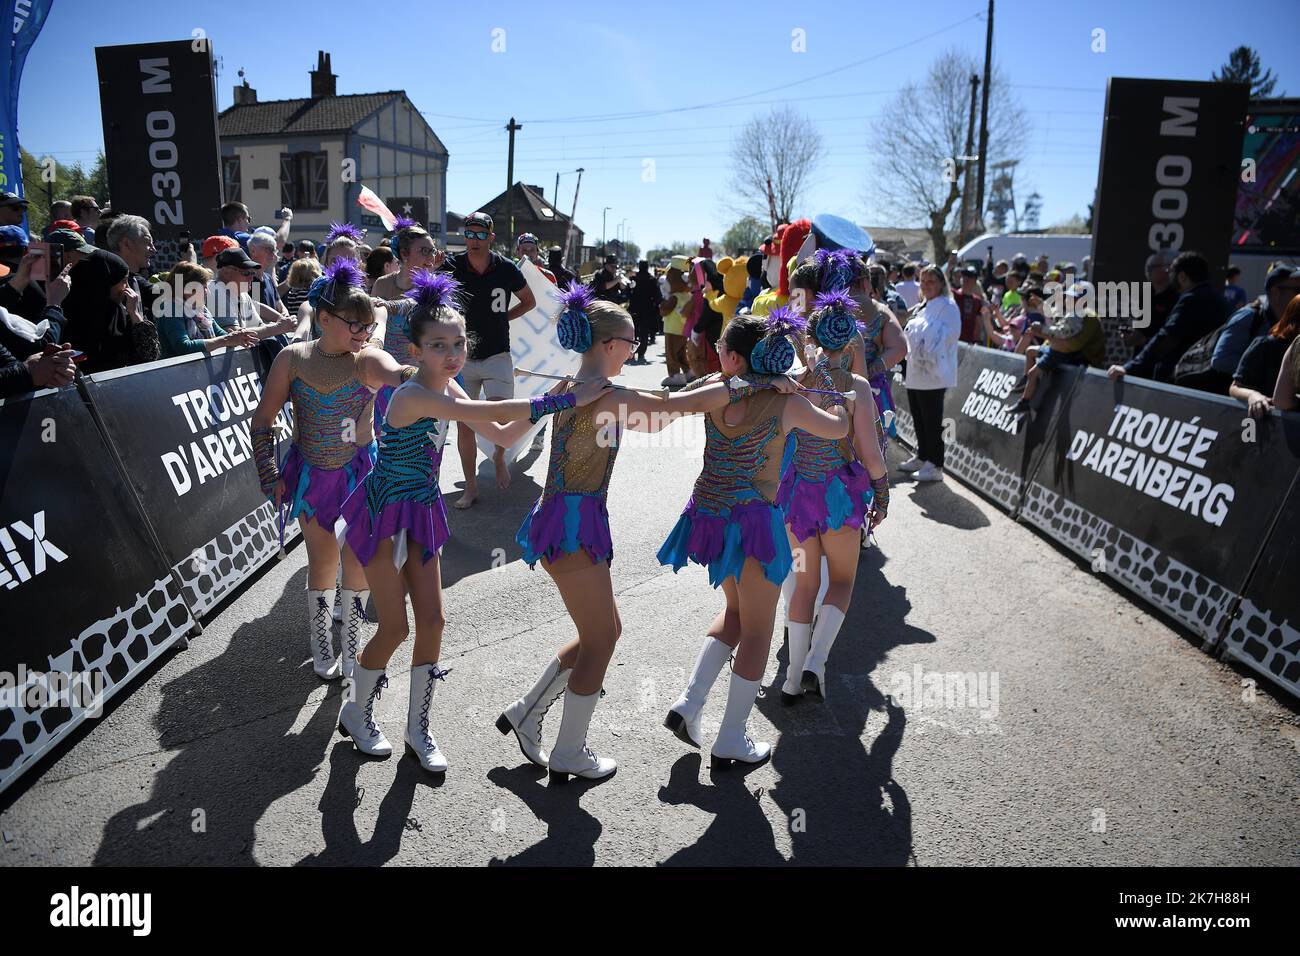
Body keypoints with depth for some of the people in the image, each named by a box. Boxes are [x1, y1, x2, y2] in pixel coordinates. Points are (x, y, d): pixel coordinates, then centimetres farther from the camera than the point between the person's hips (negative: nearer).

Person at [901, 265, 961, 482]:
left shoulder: (947, 306, -8)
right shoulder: (921, 307, 19)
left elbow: (952, 333, -18)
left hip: (932, 373, -9)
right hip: (915, 372, 9)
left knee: (932, 421, -4)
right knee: (918, 418, 15)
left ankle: (935, 465, 2)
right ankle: (922, 457, 28)